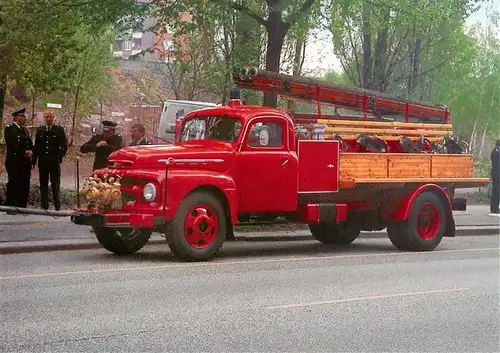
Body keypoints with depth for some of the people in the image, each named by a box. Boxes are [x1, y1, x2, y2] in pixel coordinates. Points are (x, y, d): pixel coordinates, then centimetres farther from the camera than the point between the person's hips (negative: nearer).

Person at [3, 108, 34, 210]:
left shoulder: (25, 130, 20)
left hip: (25, 162, 7)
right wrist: (24, 152, -15)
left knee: (24, 185, 4)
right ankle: (12, 207, -4)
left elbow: (30, 144, 19)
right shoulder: (9, 129, -4)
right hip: (14, 162, -7)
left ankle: (22, 207, 8)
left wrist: (30, 151, -3)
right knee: (13, 185, -6)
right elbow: (12, 145, -14)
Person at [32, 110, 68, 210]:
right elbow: (36, 146, 12)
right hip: (43, 162, 3)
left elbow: (64, 145, 0)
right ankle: (44, 207, 12)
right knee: (43, 185, 7)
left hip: (54, 162, -3)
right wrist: (34, 160, 6)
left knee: (55, 185, -1)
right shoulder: (40, 130, 11)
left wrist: (60, 157, -11)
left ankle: (57, 207, 3)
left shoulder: (59, 130, 1)